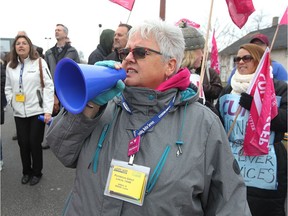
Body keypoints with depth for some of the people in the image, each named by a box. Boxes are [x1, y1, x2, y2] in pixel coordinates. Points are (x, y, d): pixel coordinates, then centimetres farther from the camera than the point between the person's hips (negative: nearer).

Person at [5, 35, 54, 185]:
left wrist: (48, 110, -15)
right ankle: (26, 171, 30)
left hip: (37, 111, -3)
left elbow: (49, 86, -8)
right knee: (23, 143, 9)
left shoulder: (39, 62, -5)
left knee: (35, 143, 3)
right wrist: (11, 101, -2)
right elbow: (8, 87, 16)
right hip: (19, 113, 4)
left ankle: (37, 172, 25)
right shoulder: (10, 66, 9)